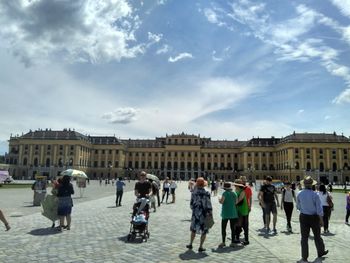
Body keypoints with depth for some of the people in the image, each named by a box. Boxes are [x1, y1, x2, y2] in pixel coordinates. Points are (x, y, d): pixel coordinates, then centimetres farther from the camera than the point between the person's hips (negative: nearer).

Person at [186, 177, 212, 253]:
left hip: (195, 213, 3)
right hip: (204, 214, -3)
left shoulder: (194, 193, -5)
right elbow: (208, 205, -13)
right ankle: (200, 247, 11)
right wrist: (210, 213, -2)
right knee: (204, 231, 10)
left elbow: (191, 204, 2)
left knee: (193, 229, 21)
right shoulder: (206, 193, -14)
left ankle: (190, 244, 29)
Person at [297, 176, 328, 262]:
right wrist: (321, 220, -3)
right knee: (317, 236, 20)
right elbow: (319, 208, -13)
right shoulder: (315, 195, -16)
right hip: (314, 217, -1)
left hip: (303, 217, 2)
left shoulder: (299, 194, -7)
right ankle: (321, 252, 41)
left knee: (304, 237, 7)